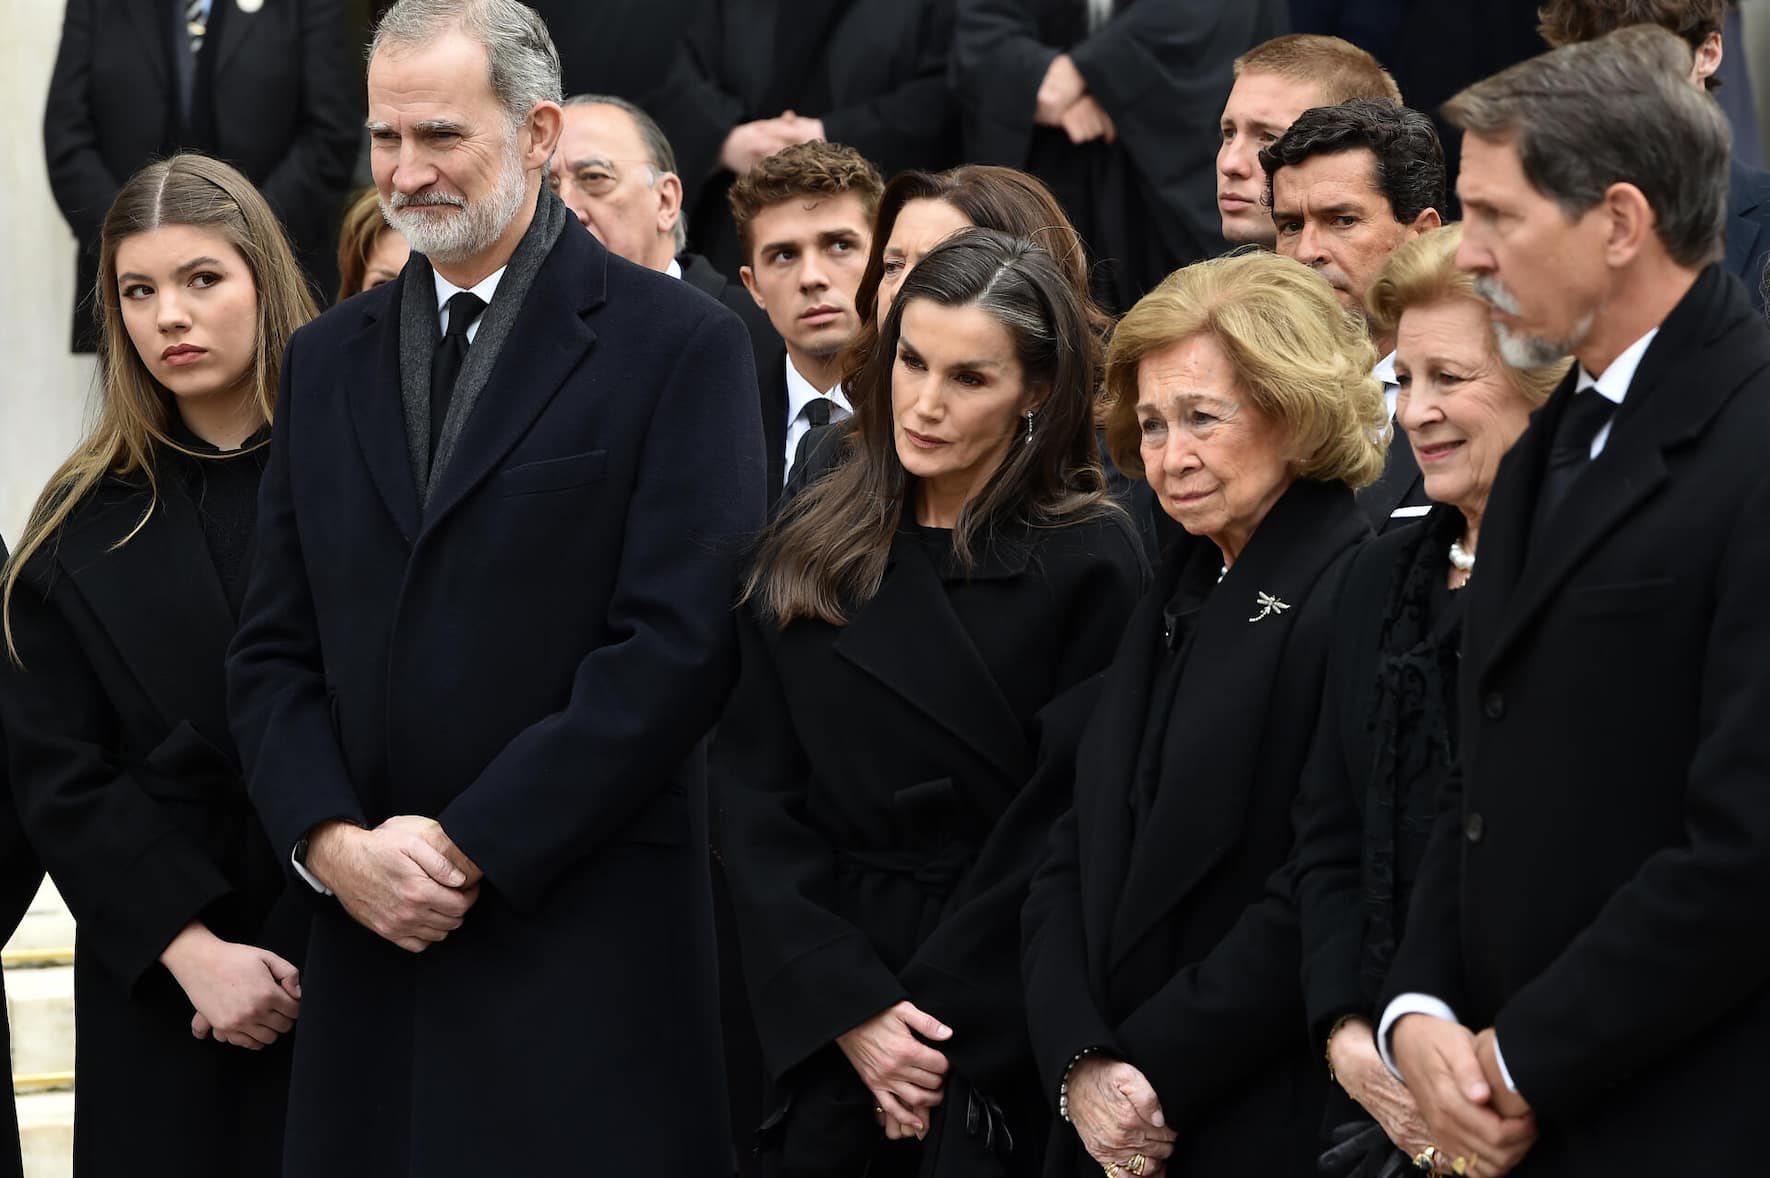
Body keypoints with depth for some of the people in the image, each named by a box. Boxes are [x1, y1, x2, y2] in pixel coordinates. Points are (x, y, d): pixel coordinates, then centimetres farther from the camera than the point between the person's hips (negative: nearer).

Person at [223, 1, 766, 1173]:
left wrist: (469, 845, -12)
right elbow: (275, 648, 13)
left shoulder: (679, 345, -3)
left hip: (587, 946, -5)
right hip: (370, 941, 5)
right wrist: (331, 841, -5)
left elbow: (680, 643, -11)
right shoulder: (328, 359, 15)